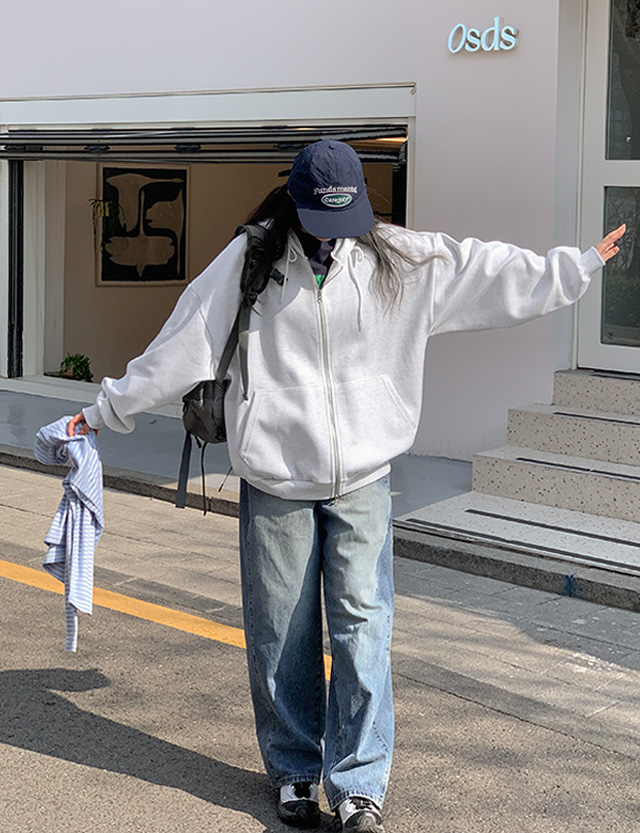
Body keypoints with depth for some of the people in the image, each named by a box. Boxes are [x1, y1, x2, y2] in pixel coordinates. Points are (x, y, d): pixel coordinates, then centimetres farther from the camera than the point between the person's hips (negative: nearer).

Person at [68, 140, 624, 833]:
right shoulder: (251, 261, -2)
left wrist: (582, 264, 12)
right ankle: (294, 771, 23)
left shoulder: (401, 261, 3)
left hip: (362, 478, 1)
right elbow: (182, 343, 3)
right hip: (274, 479, 0)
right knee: (282, 634, 6)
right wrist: (108, 409, 6)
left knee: (363, 627, -6)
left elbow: (494, 273, 9)